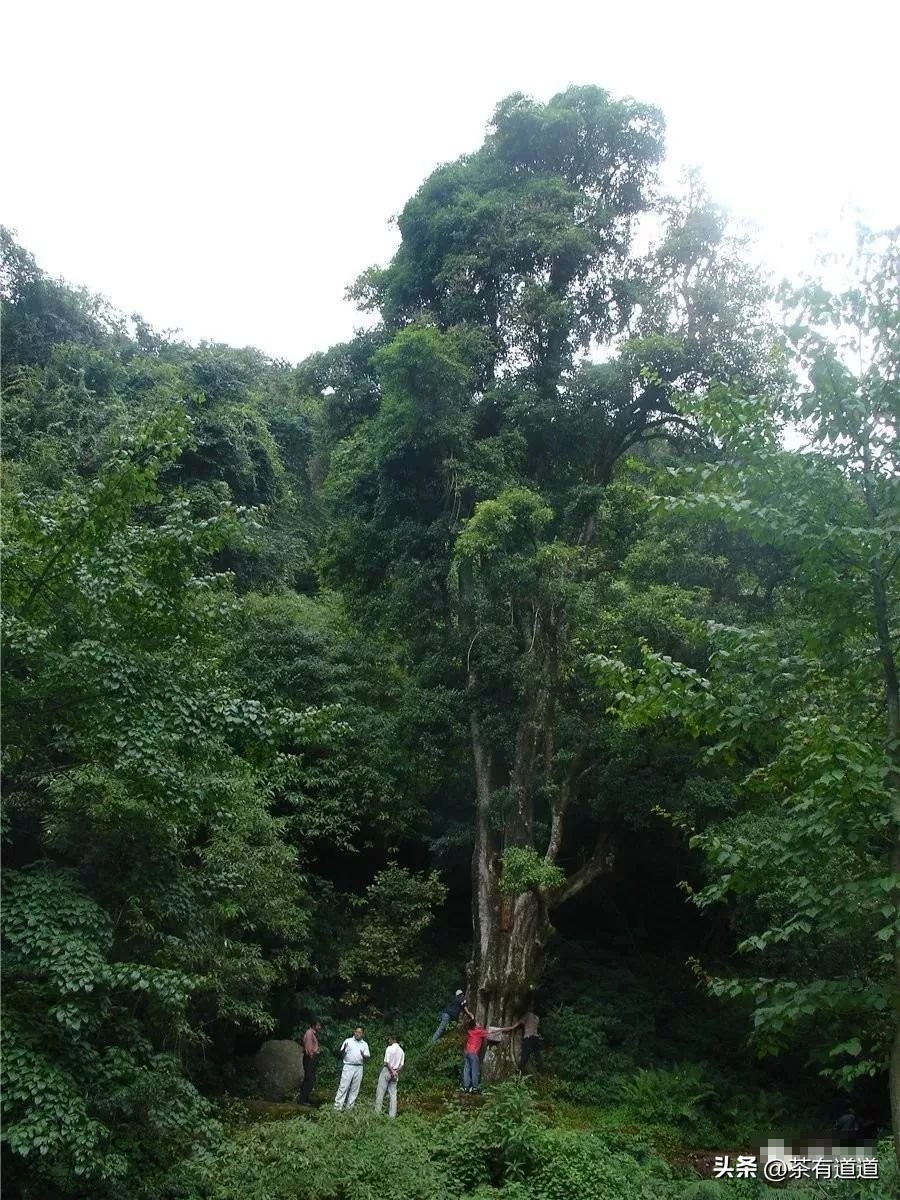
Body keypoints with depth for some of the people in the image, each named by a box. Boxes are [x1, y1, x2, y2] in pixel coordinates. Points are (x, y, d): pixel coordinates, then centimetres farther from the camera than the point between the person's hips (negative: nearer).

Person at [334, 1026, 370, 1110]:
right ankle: (338, 1106, -5)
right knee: (343, 1087, -7)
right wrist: (343, 1049, -21)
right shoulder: (348, 1041, 2)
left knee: (355, 1088, 5)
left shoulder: (365, 1044, 9)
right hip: (348, 1066, -3)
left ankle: (349, 1107, 12)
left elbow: (367, 1059, 6)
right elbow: (342, 1055, 0)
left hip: (359, 1068, 3)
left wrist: (364, 1056, -16)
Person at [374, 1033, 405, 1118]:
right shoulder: (401, 1050, 8)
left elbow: (387, 1062, -16)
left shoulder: (390, 1048, -12)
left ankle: (377, 1111, 1)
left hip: (387, 1071, -6)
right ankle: (392, 1114, 4)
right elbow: (402, 1065, 7)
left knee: (380, 1092, 2)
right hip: (395, 1074, 6)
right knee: (393, 1094, 6)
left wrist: (392, 1071, -11)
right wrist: (396, 1072, -1)